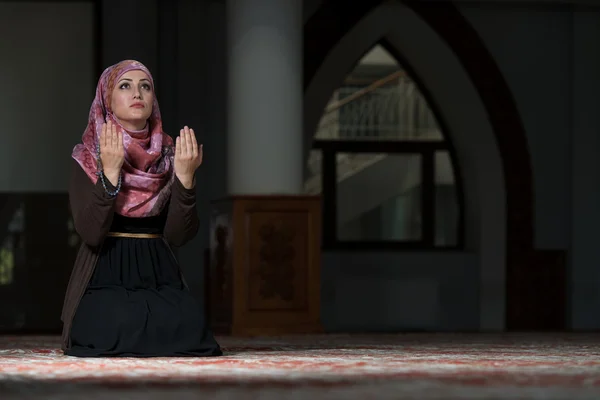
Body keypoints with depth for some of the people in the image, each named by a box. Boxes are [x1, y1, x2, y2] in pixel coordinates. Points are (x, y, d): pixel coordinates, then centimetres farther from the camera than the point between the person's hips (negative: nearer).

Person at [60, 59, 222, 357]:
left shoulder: (169, 155, 6)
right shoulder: (89, 158, -1)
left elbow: (178, 236, -3)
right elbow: (91, 233, -14)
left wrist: (185, 176, -15)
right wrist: (109, 172, -23)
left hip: (159, 276, 2)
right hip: (106, 277, -2)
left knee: (186, 327, -29)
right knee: (121, 329, -34)